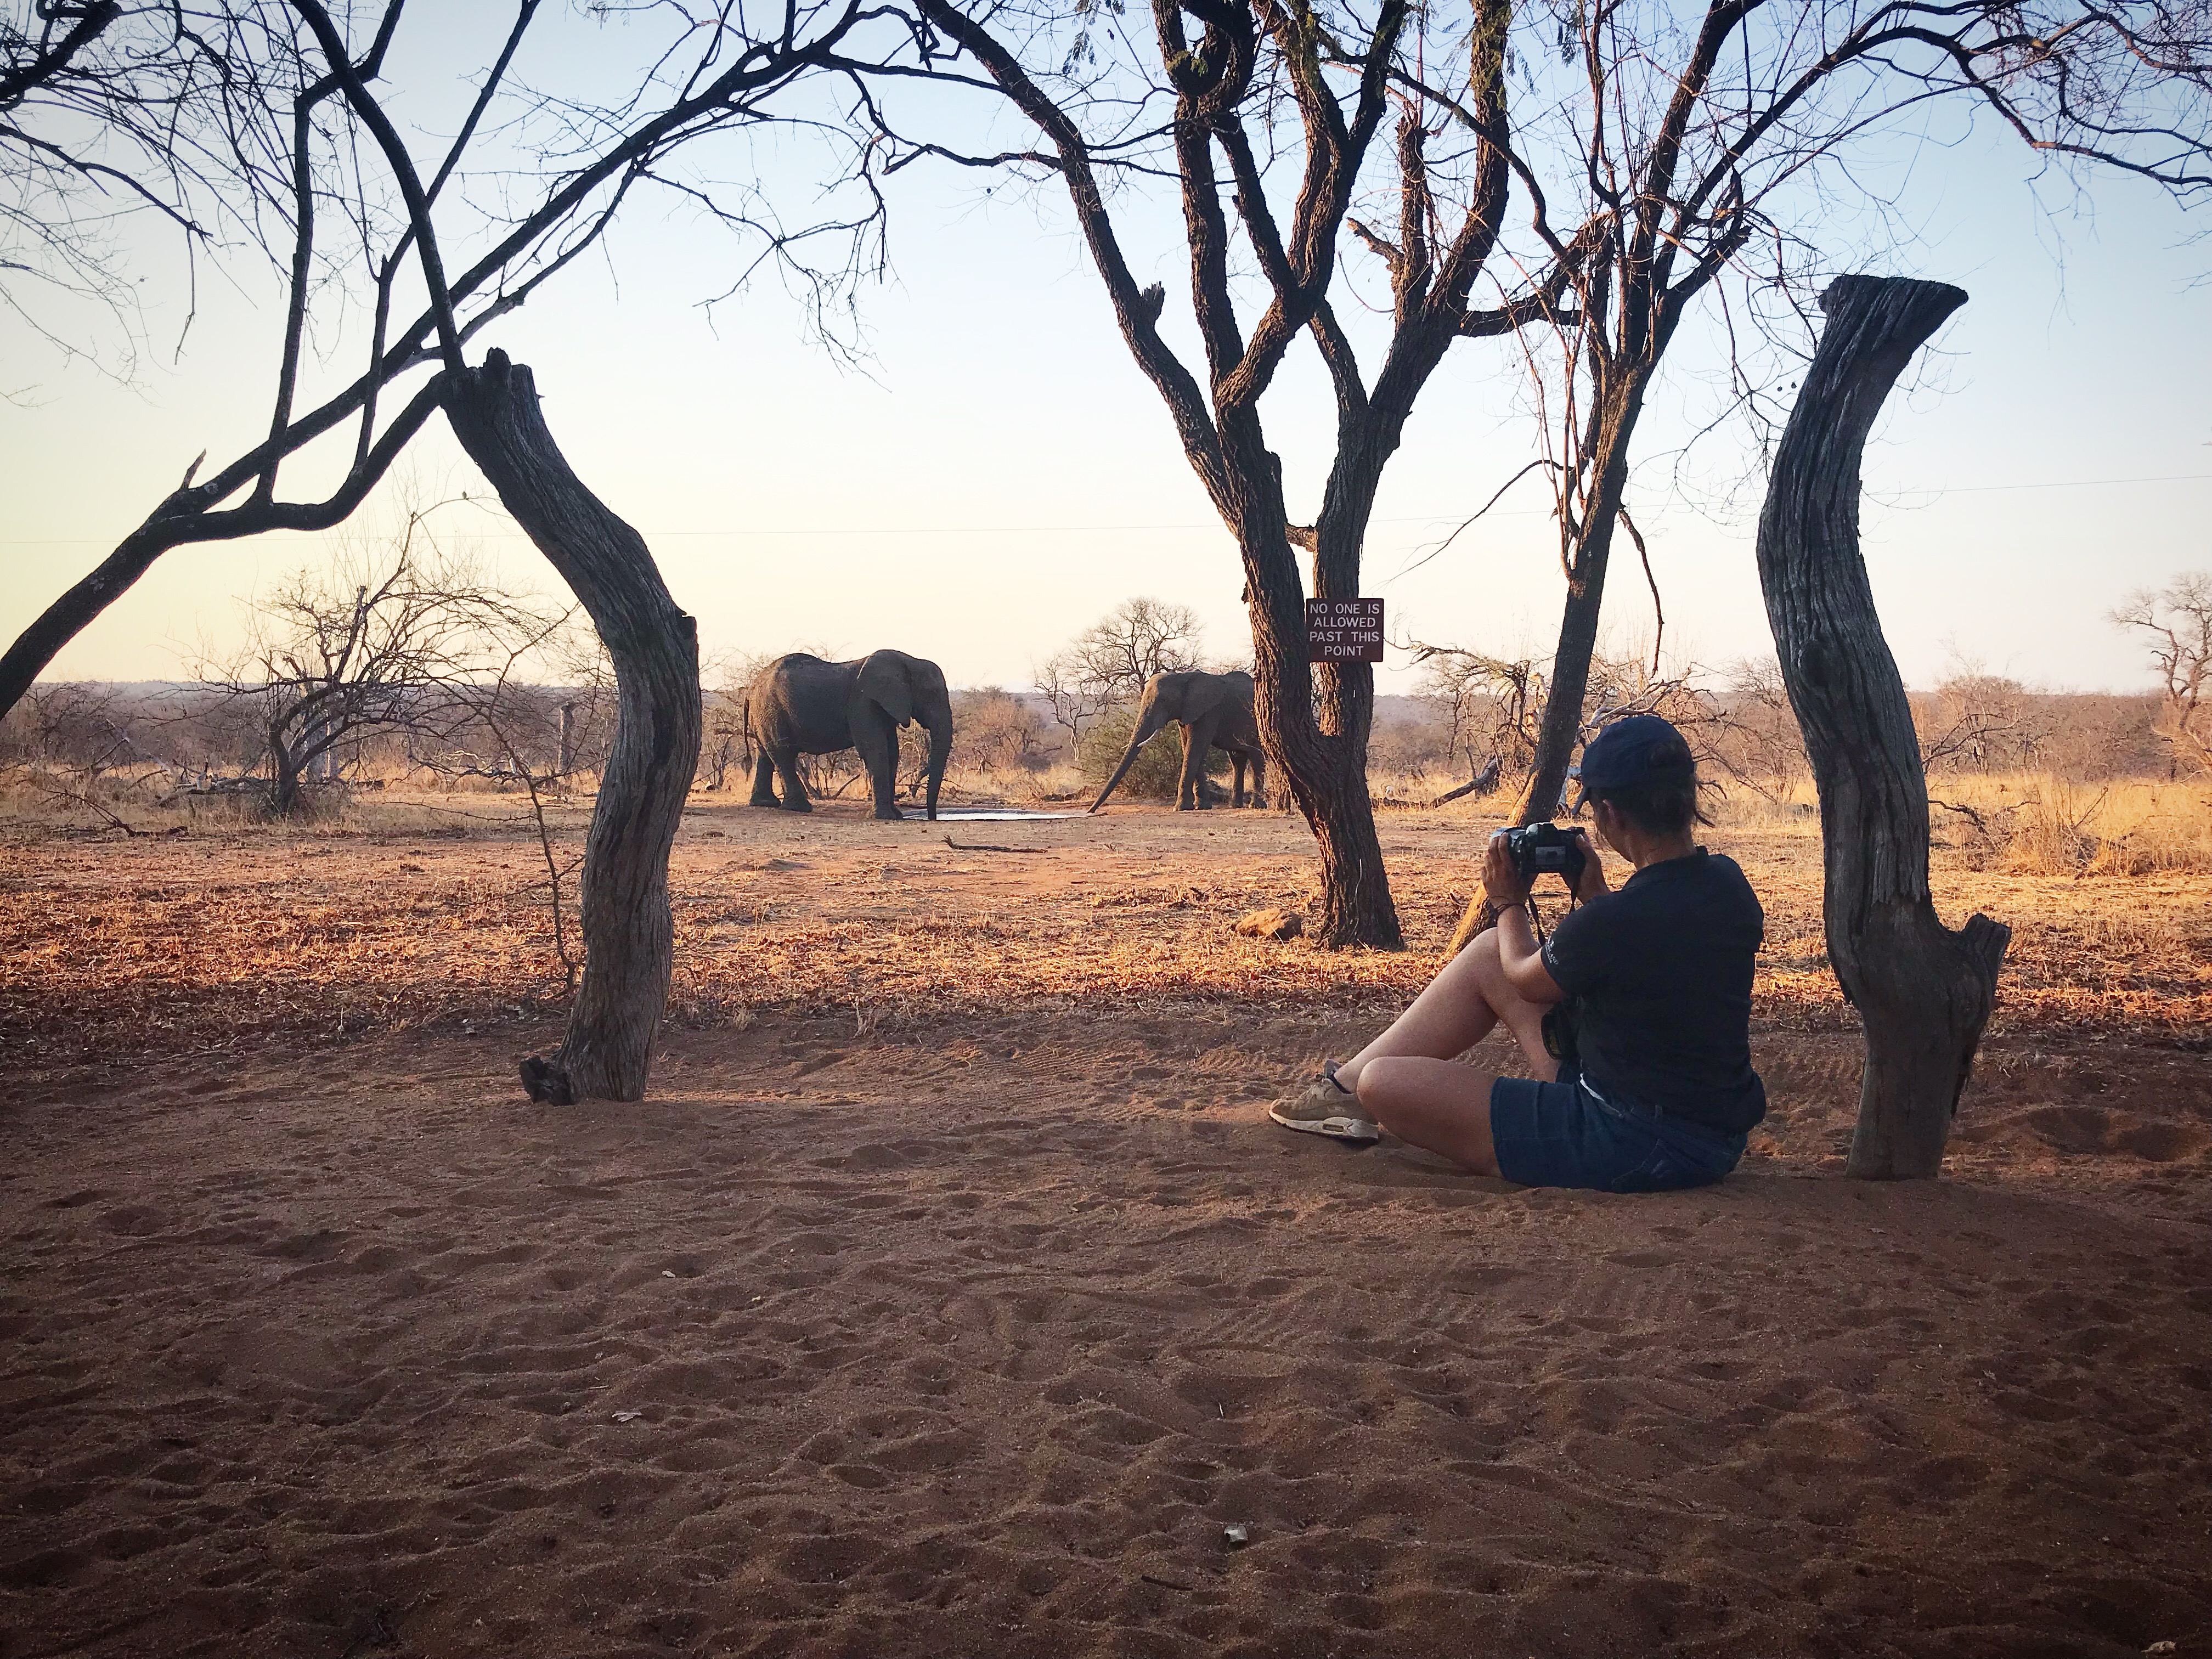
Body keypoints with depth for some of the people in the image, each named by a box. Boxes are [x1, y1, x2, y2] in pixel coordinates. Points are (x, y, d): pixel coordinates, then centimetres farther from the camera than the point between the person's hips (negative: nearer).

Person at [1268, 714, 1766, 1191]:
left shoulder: (1612, 921, -28)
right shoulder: (1728, 883, -3)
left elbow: (1526, 979, -4)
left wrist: (1509, 902, 13)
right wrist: (1598, 896, 11)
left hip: (1634, 1150, -9)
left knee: (1383, 1084, -7)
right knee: (1487, 953, 16)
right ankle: (1345, 1084, 27)